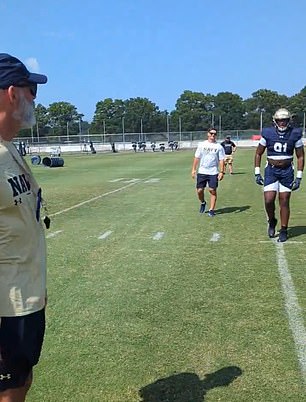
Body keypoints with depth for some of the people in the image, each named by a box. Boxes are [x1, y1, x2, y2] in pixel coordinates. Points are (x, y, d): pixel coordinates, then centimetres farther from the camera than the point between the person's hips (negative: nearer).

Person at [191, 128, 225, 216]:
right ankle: (203, 203, 31)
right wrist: (194, 169, 3)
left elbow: (221, 160, 1)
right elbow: (197, 157, 9)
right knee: (199, 190, 1)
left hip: (213, 172, -1)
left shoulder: (219, 146, 3)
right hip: (202, 172, 1)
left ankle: (212, 210, 6)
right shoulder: (202, 145, 7)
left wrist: (221, 172, -8)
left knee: (212, 190, -4)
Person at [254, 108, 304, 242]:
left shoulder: (295, 134, -3)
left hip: (287, 171, 0)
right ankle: (272, 221, 21)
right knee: (269, 200, -10)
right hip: (271, 170, 0)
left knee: (284, 201, 2)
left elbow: (300, 156, 4)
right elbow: (258, 154, 6)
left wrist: (299, 177, -2)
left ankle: (284, 231, 16)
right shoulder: (268, 134, -4)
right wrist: (257, 173, 0)